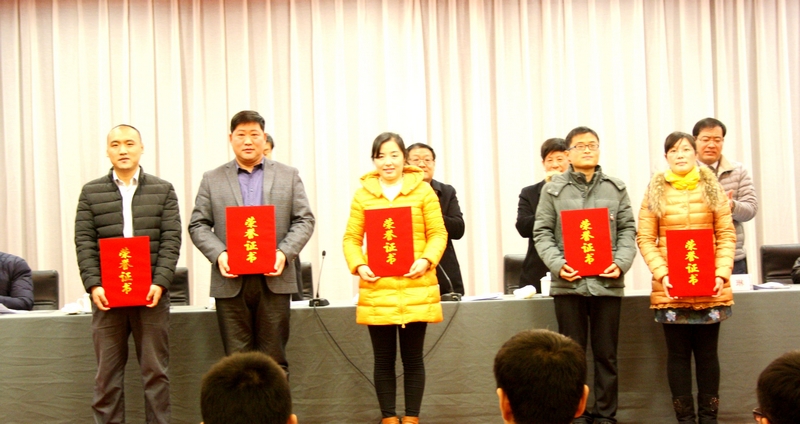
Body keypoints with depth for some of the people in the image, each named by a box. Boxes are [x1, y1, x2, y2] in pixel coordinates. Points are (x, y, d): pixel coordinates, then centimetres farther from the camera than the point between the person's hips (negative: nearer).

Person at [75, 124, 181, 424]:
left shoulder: (163, 190, 8)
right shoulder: (91, 192, 9)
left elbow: (171, 240, 2)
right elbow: (84, 242, 3)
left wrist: (160, 282, -10)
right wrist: (93, 285, -9)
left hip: (151, 292, 0)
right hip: (107, 294, 1)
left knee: (155, 370, 3)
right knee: (107, 373, 3)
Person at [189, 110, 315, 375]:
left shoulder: (288, 176, 12)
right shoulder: (212, 179, 11)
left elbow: (304, 220, 6)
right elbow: (198, 226, 7)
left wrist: (284, 252, -10)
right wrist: (218, 254, -11)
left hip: (274, 279, 0)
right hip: (231, 281, 0)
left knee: (274, 360, 3)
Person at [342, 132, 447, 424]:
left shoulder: (423, 191, 4)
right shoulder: (363, 194, 6)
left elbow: (438, 233, 2)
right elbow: (351, 238, 5)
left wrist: (426, 260, -14)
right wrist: (358, 266, -12)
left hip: (416, 288, -1)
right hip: (377, 289, 1)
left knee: (413, 357, 7)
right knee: (383, 359, 7)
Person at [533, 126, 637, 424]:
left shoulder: (616, 188, 10)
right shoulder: (553, 190, 6)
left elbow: (628, 230, 8)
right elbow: (542, 233, 2)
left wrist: (622, 262, -8)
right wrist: (557, 264, -13)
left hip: (607, 282, 1)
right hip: (568, 282, -1)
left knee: (606, 354, 6)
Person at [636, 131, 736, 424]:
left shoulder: (712, 187, 6)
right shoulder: (655, 191, 3)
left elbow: (726, 235, 4)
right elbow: (645, 239, 0)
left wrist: (721, 273, -9)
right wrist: (661, 273, -13)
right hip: (670, 289, -1)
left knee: (707, 352, 8)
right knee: (678, 353, 5)